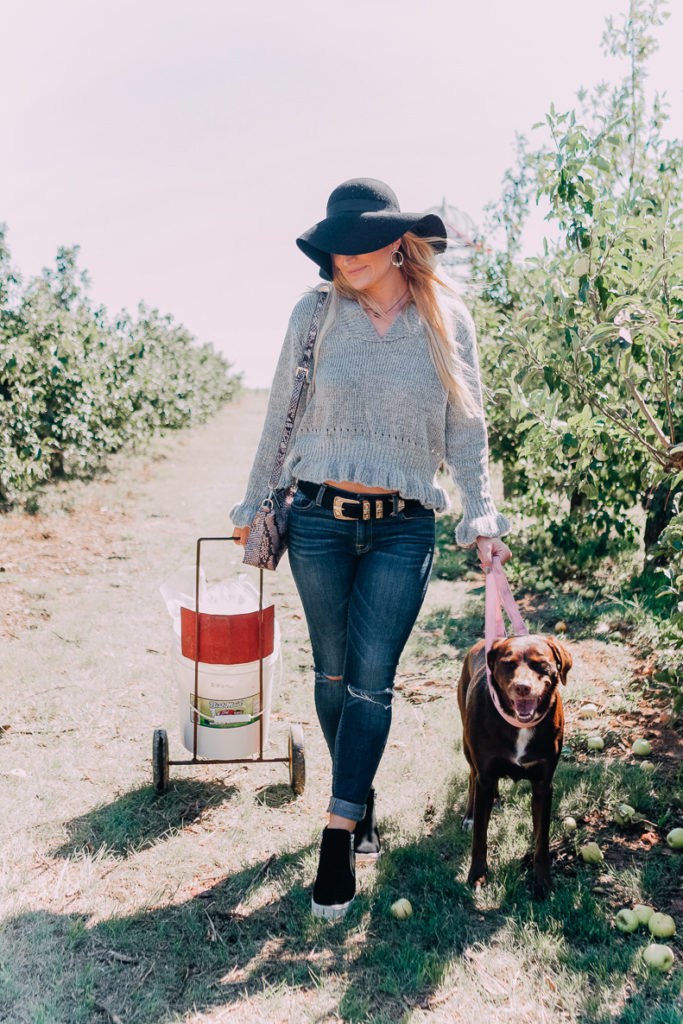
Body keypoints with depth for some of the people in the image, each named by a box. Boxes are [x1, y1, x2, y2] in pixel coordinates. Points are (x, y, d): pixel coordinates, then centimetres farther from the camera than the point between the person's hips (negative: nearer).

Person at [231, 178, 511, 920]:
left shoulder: (448, 323, 1)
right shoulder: (314, 314, 1)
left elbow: (465, 430, 5)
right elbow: (281, 416, 8)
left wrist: (482, 517, -3)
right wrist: (254, 505, 13)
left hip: (403, 530, -1)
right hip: (318, 522, 1)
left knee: (371, 682, -4)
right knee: (333, 674, 10)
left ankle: (338, 838, 8)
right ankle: (360, 802, 31)